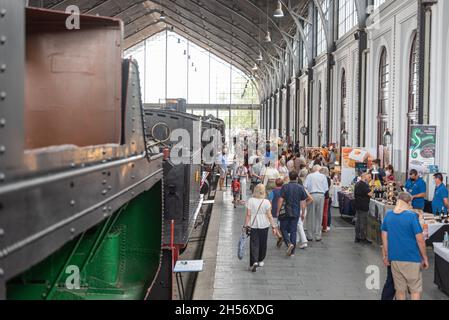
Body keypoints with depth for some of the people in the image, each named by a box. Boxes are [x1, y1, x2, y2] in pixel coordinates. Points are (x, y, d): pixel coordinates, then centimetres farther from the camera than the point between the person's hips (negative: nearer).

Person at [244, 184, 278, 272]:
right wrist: (273, 227, -1)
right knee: (263, 244, 17)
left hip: (253, 226, -1)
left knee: (254, 244, 1)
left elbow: (248, 215, -7)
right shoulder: (266, 202, -8)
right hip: (264, 226, 1)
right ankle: (260, 260, 31)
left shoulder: (250, 201, -7)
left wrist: (246, 225, -1)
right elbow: (269, 216, -7)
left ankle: (254, 262, -15)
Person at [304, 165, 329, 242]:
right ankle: (318, 236, 8)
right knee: (319, 217, 6)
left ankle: (310, 236, 7)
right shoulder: (323, 176, 8)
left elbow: (305, 186, -5)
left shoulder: (309, 176, 4)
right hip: (321, 196, 1)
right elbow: (326, 188, 5)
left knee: (310, 216, 5)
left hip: (312, 196, -1)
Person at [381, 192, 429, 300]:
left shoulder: (388, 215, 2)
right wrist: (425, 258, -1)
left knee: (400, 289, 14)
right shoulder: (412, 216, -13)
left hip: (394, 259, 5)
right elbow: (420, 240, -12)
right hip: (412, 259, -5)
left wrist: (385, 256, 17)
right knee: (416, 290, 6)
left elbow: (384, 237, 8)